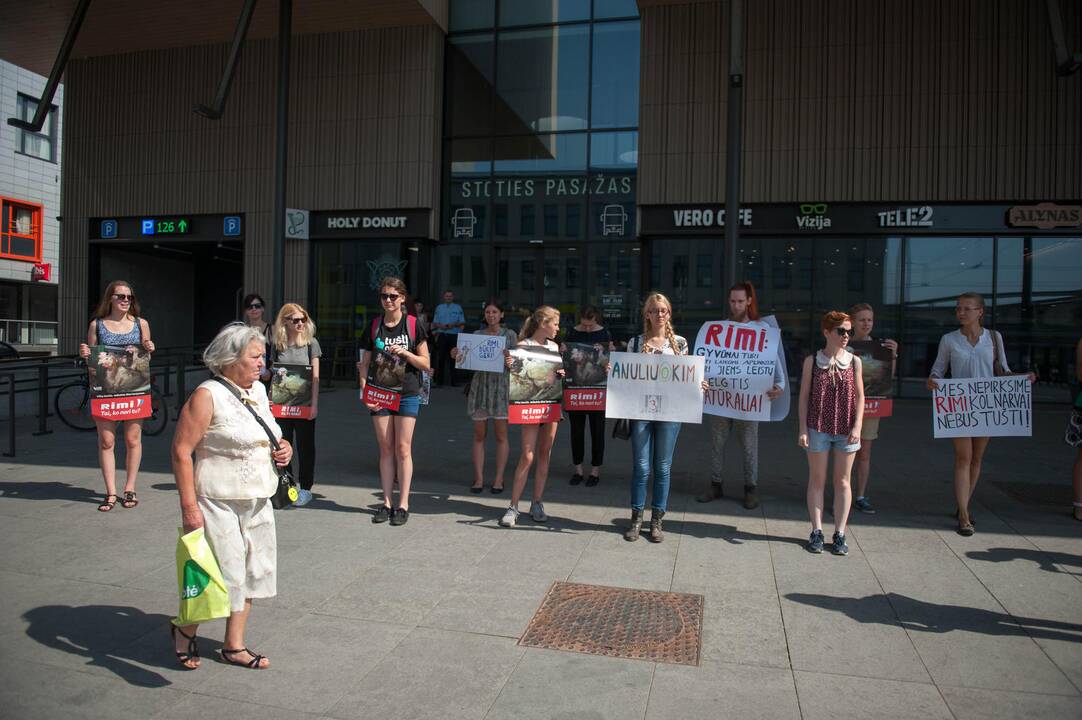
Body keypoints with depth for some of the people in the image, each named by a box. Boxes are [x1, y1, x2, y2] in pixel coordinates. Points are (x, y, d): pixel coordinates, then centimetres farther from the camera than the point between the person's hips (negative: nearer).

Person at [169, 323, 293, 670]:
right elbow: (181, 451, -17)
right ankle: (185, 630, 29)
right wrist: (189, 506, -21)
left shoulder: (258, 390, 9)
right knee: (222, 573, -1)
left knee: (253, 571, 13)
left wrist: (283, 448, 2)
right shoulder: (207, 396, -15)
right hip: (219, 502, -8)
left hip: (257, 502, 8)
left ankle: (234, 645, 29)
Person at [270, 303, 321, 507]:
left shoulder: (311, 343, -1)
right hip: (281, 403, 3)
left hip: (304, 404, -3)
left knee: (305, 446, 5)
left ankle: (305, 488, 14)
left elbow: (315, 376, -3)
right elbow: (272, 374, 11)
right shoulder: (277, 345, 6)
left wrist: (314, 405, -10)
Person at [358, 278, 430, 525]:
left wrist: (405, 352, -16)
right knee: (386, 449, 6)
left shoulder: (414, 324, -1)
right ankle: (387, 503, 14)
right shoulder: (374, 326, 6)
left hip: (407, 394, -2)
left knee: (403, 449, -1)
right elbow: (364, 364, 9)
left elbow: (425, 364, -1)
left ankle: (403, 504, 7)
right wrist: (365, 390, -3)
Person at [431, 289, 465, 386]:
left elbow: (462, 322, 5)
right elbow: (435, 322, 12)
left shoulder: (458, 307, 9)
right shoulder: (439, 307, 14)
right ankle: (439, 380, 0)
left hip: (454, 335, -1)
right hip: (442, 335, 1)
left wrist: (454, 324, -12)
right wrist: (441, 326, -8)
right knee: (441, 357, -3)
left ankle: (453, 380, 3)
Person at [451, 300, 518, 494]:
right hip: (480, 384, 2)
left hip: (501, 385, -2)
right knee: (479, 435, 4)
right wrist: (456, 356, -9)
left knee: (501, 436, 2)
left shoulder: (509, 335, 4)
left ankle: (499, 479, 9)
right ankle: (479, 478, 10)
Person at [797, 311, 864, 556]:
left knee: (842, 481, 7)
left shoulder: (854, 361, 3)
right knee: (817, 480, 6)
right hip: (818, 428, -1)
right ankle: (817, 532, 14)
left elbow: (860, 396, 4)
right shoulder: (812, 360, -1)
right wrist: (803, 428, -4)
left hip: (846, 430, 1)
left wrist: (857, 426, -7)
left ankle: (840, 534, 14)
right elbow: (804, 395, 1)